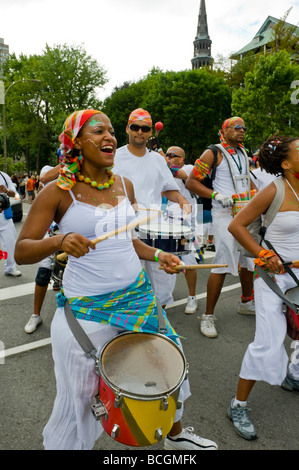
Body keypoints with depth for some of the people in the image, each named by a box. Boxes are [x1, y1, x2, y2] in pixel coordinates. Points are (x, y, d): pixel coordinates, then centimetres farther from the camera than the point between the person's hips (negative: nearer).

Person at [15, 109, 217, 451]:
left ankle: (176, 435, 46)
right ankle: (62, 444, 40)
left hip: (136, 294, 6)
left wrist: (157, 256, 3)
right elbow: (21, 251, -12)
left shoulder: (125, 186, 5)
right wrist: (59, 241, -30)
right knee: (79, 395, 7)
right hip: (85, 307, -5)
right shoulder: (58, 192, -10)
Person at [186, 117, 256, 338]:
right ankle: (208, 316, 0)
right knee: (223, 264, -12)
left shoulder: (243, 153, 17)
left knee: (250, 258, 15)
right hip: (225, 214, -8)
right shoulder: (213, 153, -5)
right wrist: (216, 195, -20)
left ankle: (247, 303, 37)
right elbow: (191, 182, -9)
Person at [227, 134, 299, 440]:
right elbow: (236, 225, -13)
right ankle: (238, 406, 8)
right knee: (268, 342, -9)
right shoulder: (274, 191, -14)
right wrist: (263, 255, -16)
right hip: (274, 273, -7)